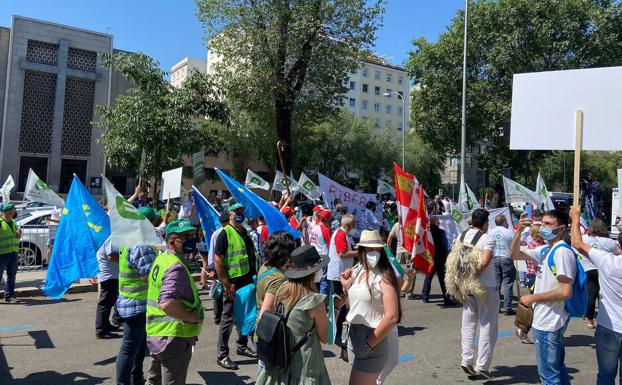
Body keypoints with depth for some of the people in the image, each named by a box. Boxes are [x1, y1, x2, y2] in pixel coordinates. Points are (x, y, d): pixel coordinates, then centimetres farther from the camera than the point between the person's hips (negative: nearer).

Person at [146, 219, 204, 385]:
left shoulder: (161, 258, 7)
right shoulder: (176, 267, -23)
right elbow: (167, 304, -36)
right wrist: (194, 318, -22)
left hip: (155, 334, 9)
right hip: (174, 337, -9)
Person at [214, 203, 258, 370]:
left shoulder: (245, 232, 11)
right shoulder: (225, 233, -12)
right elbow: (217, 261, -16)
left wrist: (253, 276, 14)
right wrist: (226, 284, -19)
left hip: (247, 281, 8)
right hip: (233, 283, -7)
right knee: (228, 318, 1)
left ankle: (242, 346, 34)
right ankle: (222, 355, 12)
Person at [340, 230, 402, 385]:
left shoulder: (384, 277, -18)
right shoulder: (356, 271, 3)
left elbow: (392, 317, -24)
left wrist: (369, 344, -16)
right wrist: (345, 287, -4)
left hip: (372, 339, -7)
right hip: (354, 335, 7)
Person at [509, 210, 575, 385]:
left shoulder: (562, 252, -20)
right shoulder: (545, 250, 8)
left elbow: (565, 292, -26)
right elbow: (513, 254, 12)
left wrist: (533, 297, -16)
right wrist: (519, 231, -3)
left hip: (549, 323, -10)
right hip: (545, 321, 10)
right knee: (557, 368, 23)